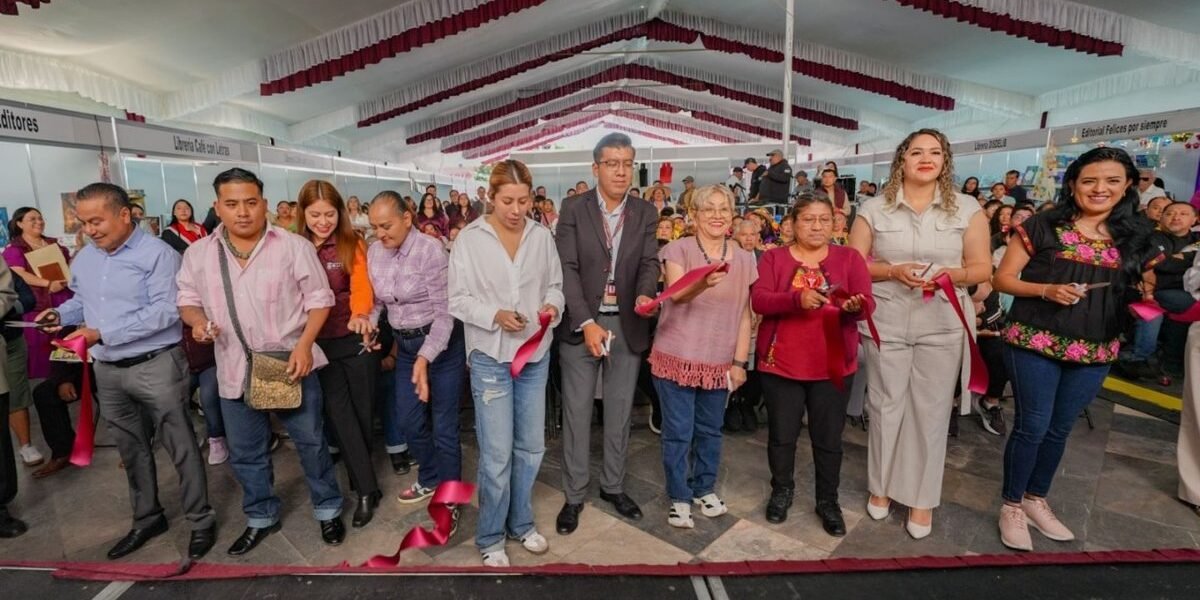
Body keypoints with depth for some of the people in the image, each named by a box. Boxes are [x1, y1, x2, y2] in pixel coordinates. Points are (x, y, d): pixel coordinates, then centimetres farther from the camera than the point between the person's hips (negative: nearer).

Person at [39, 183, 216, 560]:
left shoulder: (157, 254, -14)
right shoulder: (84, 259, 10)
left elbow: (164, 311, -22)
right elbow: (83, 301, 21)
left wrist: (103, 334, -21)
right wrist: (61, 314, 0)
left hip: (156, 365, -7)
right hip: (108, 371, 7)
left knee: (180, 447, 1)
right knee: (131, 449, 19)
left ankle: (201, 522, 14)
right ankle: (147, 518, 35)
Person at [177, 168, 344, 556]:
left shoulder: (294, 246, -8)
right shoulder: (198, 254, 3)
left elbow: (319, 299, -6)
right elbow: (188, 300, 12)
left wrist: (305, 344, -17)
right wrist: (197, 320, -11)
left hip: (290, 363, -3)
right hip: (235, 371, 4)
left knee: (311, 441, 9)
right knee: (245, 452, 17)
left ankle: (328, 510, 29)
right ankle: (261, 518, 38)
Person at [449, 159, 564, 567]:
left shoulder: (542, 236, 1)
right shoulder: (471, 239, -7)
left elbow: (555, 285, 7)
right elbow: (458, 300, -6)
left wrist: (552, 306, -14)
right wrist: (495, 315, -21)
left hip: (536, 354, 4)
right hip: (491, 356, -3)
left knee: (531, 447, 15)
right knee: (497, 453, 1)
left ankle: (521, 522, 37)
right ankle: (490, 538, 24)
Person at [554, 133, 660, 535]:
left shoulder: (645, 214, 4)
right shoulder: (573, 211, -4)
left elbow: (650, 263, -3)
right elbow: (567, 270, -10)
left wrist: (645, 294, -26)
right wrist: (587, 323, -20)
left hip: (628, 324, 3)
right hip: (581, 324, -2)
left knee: (620, 410, 14)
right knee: (577, 411, 6)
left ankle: (613, 485, 32)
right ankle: (574, 494, 22)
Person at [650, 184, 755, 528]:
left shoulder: (744, 260, 4)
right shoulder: (678, 250, -8)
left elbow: (744, 315, 6)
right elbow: (677, 294, -25)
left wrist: (740, 361, 2)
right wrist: (703, 282, -45)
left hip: (719, 362, 4)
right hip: (677, 357, -3)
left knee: (710, 430, 17)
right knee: (678, 432, 6)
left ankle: (704, 488, 38)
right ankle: (679, 497, 24)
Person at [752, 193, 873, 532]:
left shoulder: (850, 258, 3)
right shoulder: (773, 257, 0)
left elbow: (868, 303, -5)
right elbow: (758, 300, -13)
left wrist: (855, 306, -29)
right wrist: (797, 299, -29)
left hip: (833, 365, 1)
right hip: (781, 362, 0)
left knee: (828, 438, 11)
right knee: (781, 434, 12)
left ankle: (828, 501, 32)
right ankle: (782, 491, 35)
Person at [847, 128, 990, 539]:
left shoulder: (967, 209, 3)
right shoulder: (875, 208, 1)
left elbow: (982, 268, 4)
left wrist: (951, 275, -17)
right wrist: (893, 271, -16)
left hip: (942, 326, 1)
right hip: (886, 324, 0)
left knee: (930, 411, 6)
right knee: (885, 406, 8)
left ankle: (922, 498, 23)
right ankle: (881, 486, 28)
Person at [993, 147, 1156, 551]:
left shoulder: (1136, 238, 7)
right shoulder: (1043, 227, -6)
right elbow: (1003, 278, -6)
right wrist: (1046, 290, -21)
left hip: (1095, 353, 5)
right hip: (1035, 344, -4)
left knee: (1059, 429, 15)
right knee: (1032, 427, 0)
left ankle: (1035, 499, 33)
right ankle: (1012, 505, 18)